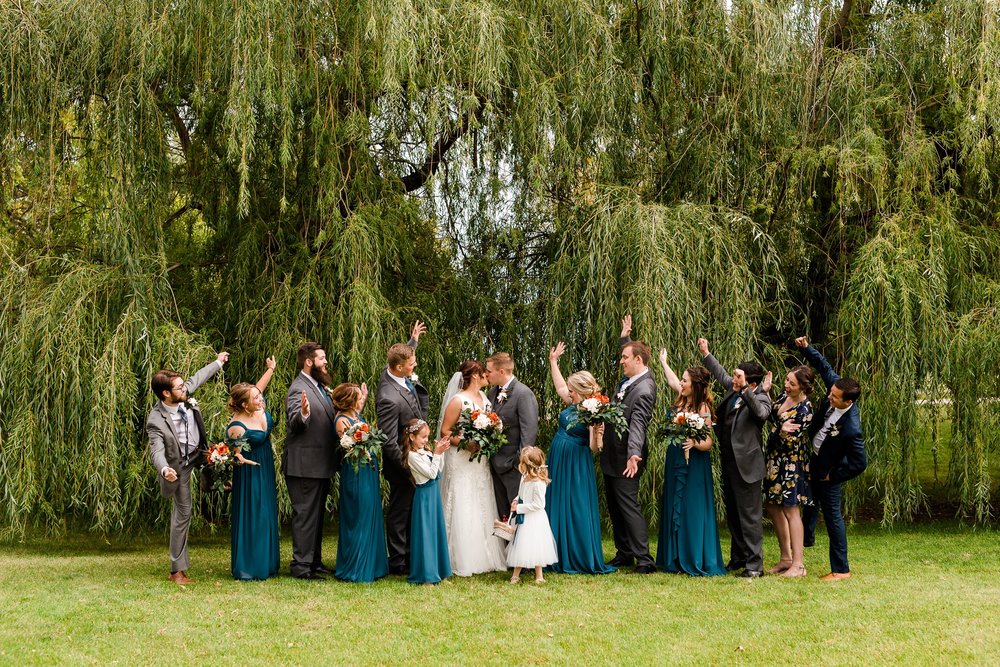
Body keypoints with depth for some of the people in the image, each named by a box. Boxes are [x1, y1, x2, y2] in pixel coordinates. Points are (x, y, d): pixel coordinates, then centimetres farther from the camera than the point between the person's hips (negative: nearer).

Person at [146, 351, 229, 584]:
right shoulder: (156, 421, -33)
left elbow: (196, 379, 5)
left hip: (197, 454, 6)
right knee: (183, 512, -1)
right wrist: (164, 469, -60)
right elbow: (156, 451, -39)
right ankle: (177, 570, 7)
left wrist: (218, 363, 20)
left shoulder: (184, 394, -15)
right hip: (179, 467, -6)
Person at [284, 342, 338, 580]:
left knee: (317, 514, 16)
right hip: (305, 464, -10)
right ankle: (301, 566, -1)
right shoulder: (298, 389, -16)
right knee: (305, 514, -6)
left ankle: (315, 561, 26)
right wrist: (303, 413, -48)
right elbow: (295, 424, -28)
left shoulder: (320, 386, 15)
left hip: (321, 464, 10)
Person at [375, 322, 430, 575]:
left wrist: (413, 340, 35)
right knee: (399, 511, 4)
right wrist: (407, 467, -23)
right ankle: (398, 562, 16)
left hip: (414, 457, 9)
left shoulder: (393, 373, -4)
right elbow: (389, 443, -27)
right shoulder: (389, 398, -31)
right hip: (402, 462, -9)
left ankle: (410, 555, 28)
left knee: (409, 509, 17)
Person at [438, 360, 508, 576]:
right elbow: (445, 431, -10)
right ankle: (463, 560, 2)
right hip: (462, 461, -7)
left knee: (483, 508, 9)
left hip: (481, 462, 7)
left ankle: (486, 556, 17)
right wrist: (466, 444, -19)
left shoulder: (484, 397, 9)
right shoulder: (458, 400, -12)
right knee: (464, 510, -4)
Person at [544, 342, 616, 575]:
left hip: (576, 468, -8)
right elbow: (559, 386, 23)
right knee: (557, 508, 12)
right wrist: (553, 361, 23)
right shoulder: (572, 404, 3)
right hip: (558, 464, 8)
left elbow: (594, 449, -19)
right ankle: (561, 557, 21)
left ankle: (584, 559, 5)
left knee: (577, 510, -4)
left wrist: (596, 433, -37)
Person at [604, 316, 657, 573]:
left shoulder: (644, 390, -24)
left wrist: (634, 454, -48)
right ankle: (624, 554, 24)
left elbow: (637, 424, -37)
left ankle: (644, 560, -4)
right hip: (611, 456, 10)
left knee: (629, 507, -7)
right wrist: (625, 338, 24)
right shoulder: (629, 378, 4)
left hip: (624, 459, -10)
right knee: (615, 508, 16)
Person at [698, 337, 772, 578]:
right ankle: (738, 558, 30)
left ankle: (754, 564, 2)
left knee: (750, 515, -4)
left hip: (746, 465, -9)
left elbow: (761, 413, -37)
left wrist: (747, 392, -48)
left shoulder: (761, 398, -15)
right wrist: (706, 354, 25)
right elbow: (721, 374, 26)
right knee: (732, 514, 18)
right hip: (728, 463, 9)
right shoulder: (733, 389, 7)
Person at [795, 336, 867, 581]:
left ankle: (841, 570, 10)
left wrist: (833, 476, -18)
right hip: (814, 460, 9)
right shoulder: (835, 390, -20)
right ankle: (807, 535, 55)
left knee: (832, 515, 0)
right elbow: (824, 366, -3)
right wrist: (807, 348, -13)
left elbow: (860, 463, -30)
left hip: (827, 470, -8)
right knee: (811, 497, 30)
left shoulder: (851, 428, -38)